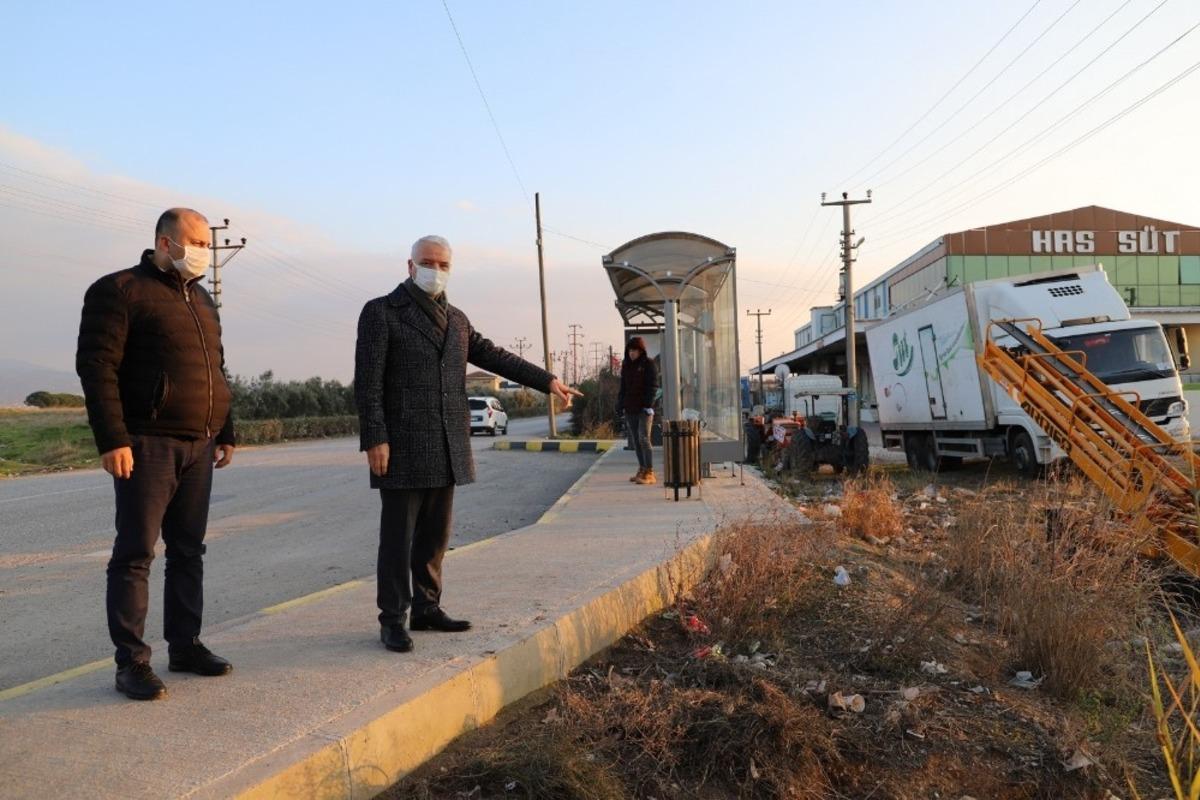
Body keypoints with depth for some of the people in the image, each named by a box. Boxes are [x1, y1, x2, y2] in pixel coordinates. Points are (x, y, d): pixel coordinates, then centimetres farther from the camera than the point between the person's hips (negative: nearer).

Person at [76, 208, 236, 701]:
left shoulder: (201, 300, 18)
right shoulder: (121, 291, -5)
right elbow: (95, 366, -12)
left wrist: (225, 433, 19)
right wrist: (112, 439, -19)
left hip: (198, 446, 7)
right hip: (148, 444, -7)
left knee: (188, 550, 11)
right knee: (136, 553, -2)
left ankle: (185, 646, 21)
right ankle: (131, 661, 6)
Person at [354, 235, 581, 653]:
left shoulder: (456, 319, 16)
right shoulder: (380, 312, -3)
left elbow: (494, 356, 17)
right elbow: (368, 380, -9)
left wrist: (547, 380, 12)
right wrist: (375, 439, -15)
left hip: (447, 448, 6)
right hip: (403, 446, -6)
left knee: (435, 534, 11)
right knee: (398, 535, 0)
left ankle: (426, 608, 22)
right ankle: (392, 620, 9)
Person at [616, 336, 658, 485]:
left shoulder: (649, 364, -3)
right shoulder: (626, 364, 14)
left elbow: (653, 385, -9)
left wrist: (648, 405, -17)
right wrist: (620, 404, 10)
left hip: (643, 408, -6)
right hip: (630, 408, 6)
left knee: (644, 439, -11)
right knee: (635, 441, 9)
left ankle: (649, 473, -9)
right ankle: (642, 470, 17)